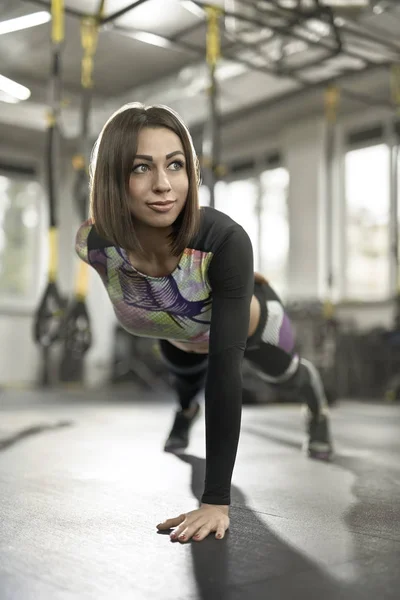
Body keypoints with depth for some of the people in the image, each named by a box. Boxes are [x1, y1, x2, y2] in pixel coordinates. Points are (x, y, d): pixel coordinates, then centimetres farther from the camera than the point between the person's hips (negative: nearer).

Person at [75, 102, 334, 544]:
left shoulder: (226, 241, -48)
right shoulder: (92, 243, -36)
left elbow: (225, 369, -49)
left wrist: (217, 500, -51)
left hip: (250, 324, -2)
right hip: (179, 334, 3)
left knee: (285, 375, 32)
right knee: (184, 372, 37)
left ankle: (318, 408, 70)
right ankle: (186, 410, 76)